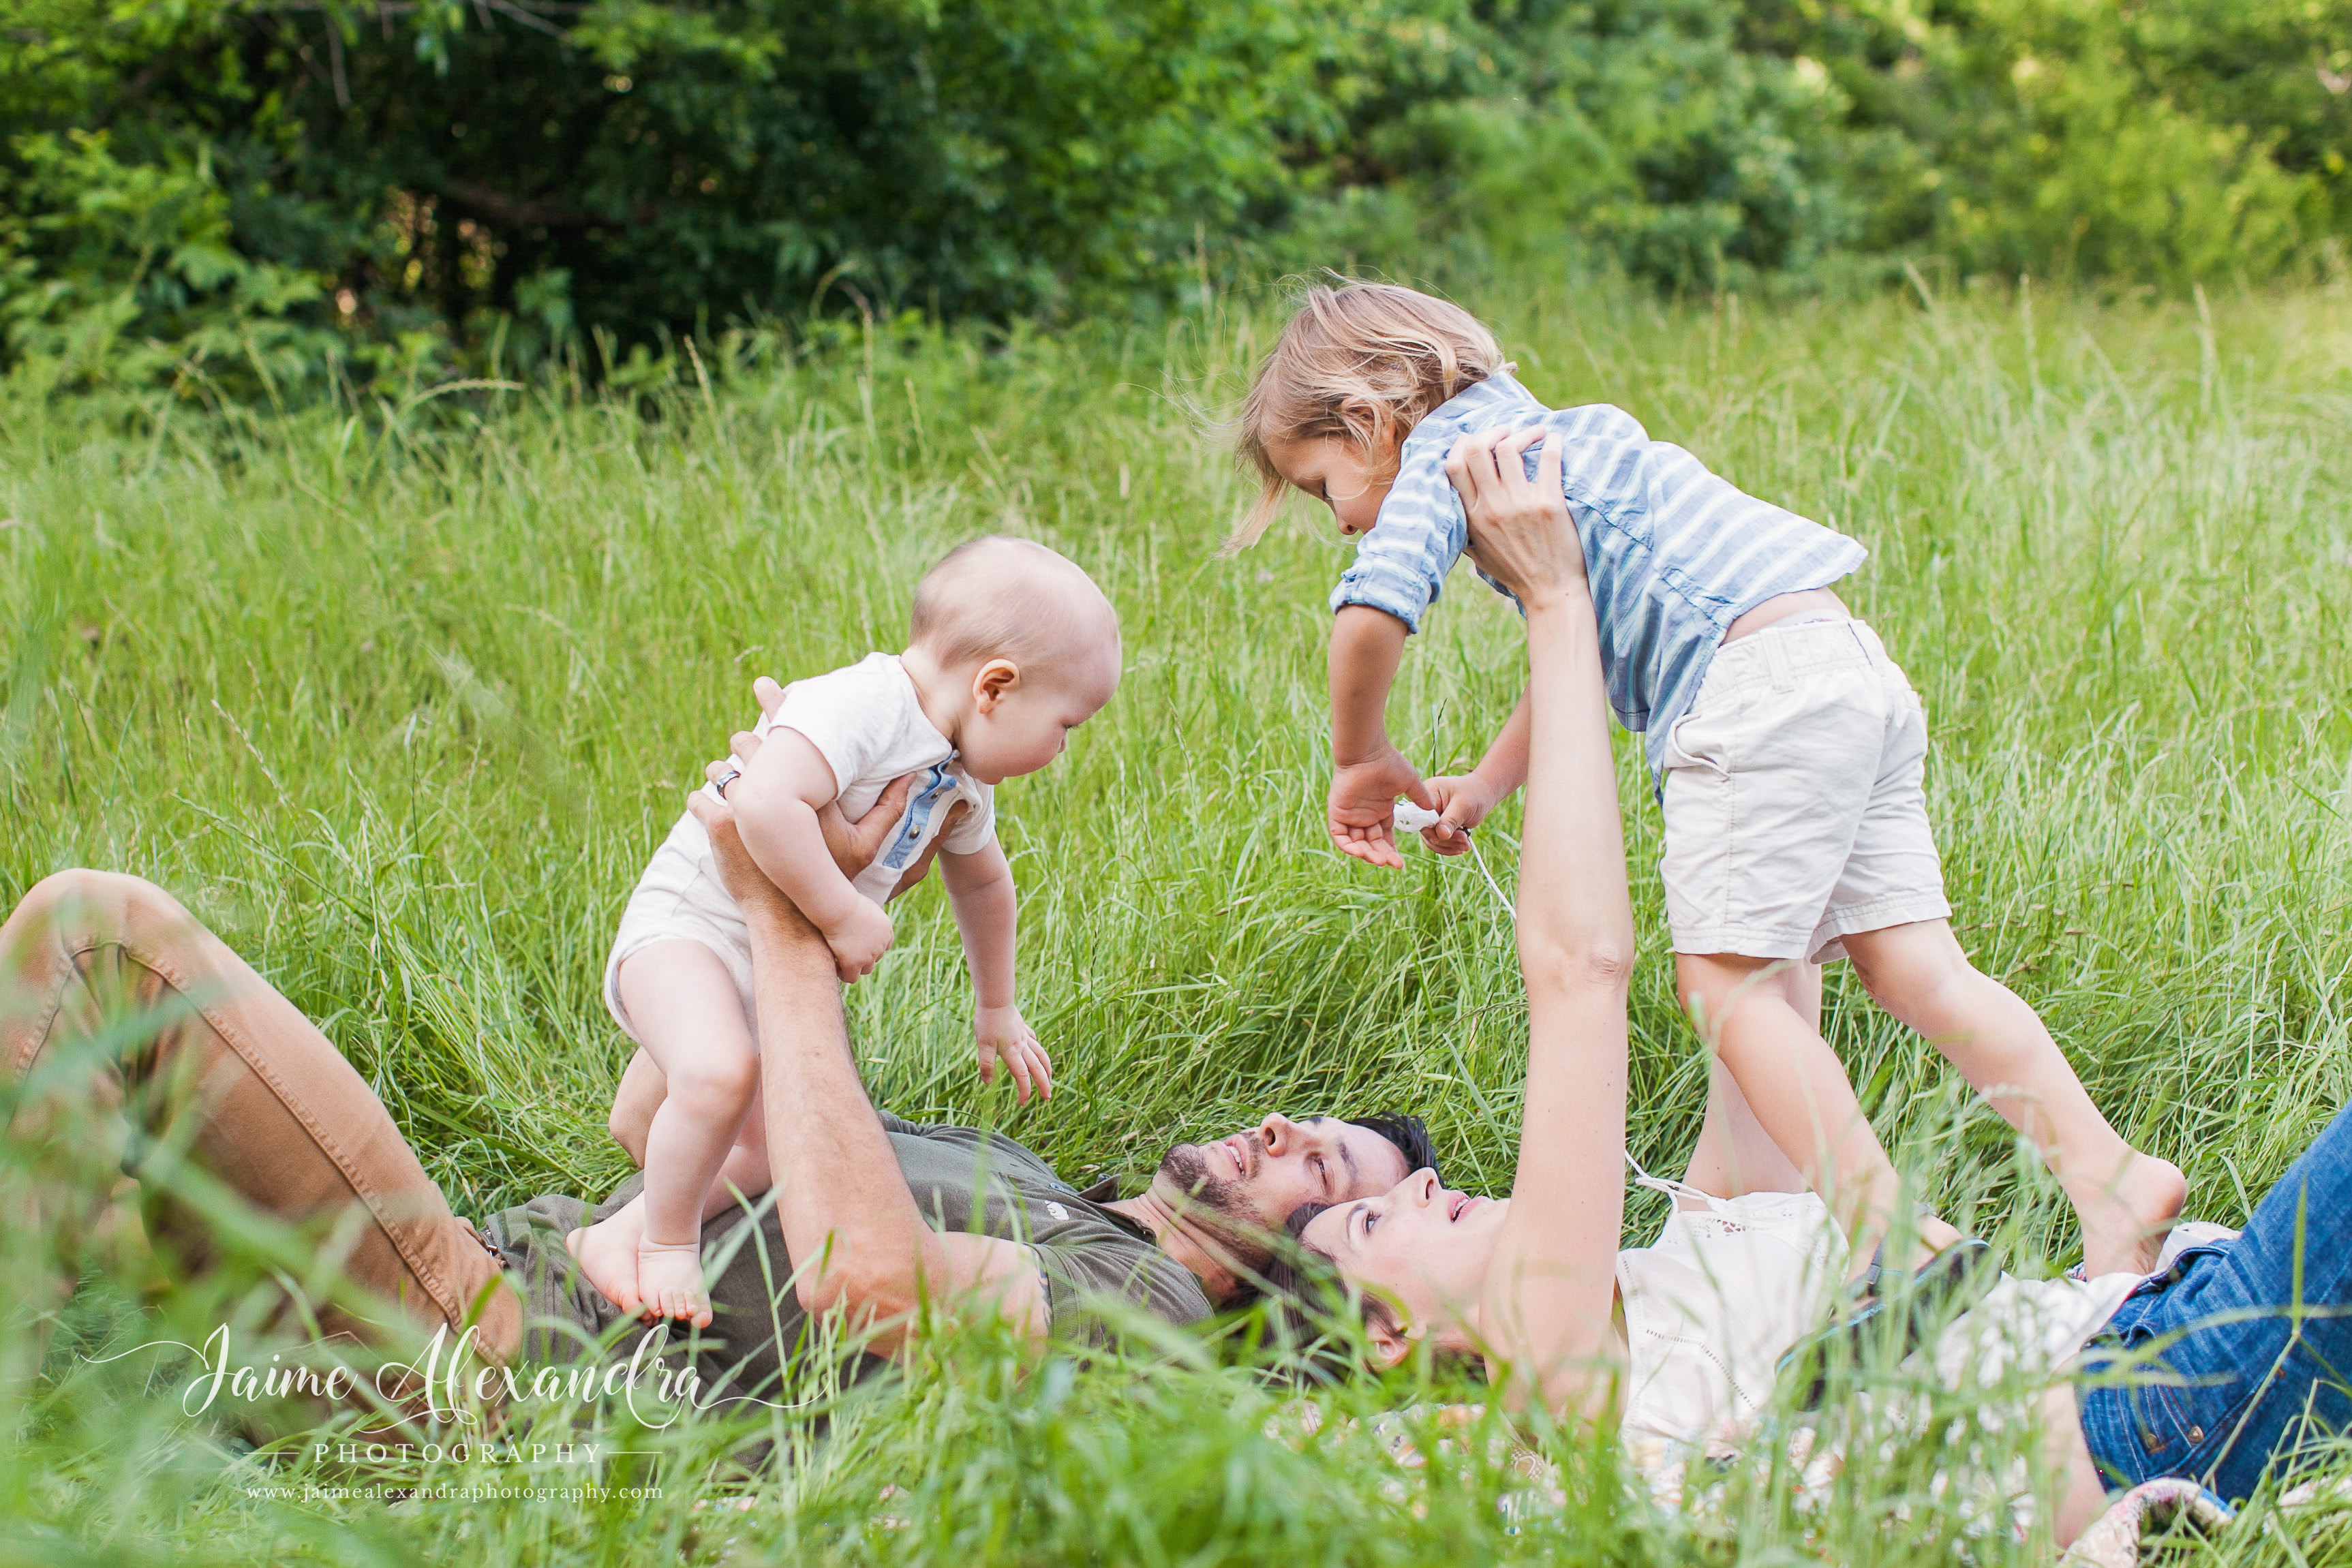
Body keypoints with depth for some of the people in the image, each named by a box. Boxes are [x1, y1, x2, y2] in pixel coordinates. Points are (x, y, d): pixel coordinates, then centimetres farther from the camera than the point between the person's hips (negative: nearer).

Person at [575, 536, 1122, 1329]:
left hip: (783, 974, 10)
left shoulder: (962, 779, 10)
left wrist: (996, 1007, 39)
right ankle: (666, 1240, -11)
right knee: (720, 1075, -34)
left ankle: (618, 1235, 26)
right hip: (688, 928, -10)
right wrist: (844, 915, -31)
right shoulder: (862, 707, -24)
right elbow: (766, 805, -40)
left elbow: (981, 881, 30)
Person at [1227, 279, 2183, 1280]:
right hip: (1855, 672, 10)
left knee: (1724, 976, -6)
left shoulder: (1445, 447, 0)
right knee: (1915, 966, 7)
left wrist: (1362, 758, -2)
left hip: (1756, 676, -10)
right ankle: (2109, 1172, 1)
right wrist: (1488, 782, 29)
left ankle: (1884, 1224, -12)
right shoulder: (1539, 435, 29)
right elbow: (1585, 643, 38)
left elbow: (1372, 610, -18)